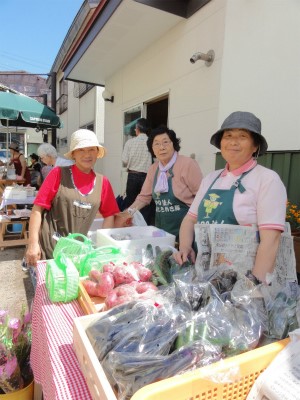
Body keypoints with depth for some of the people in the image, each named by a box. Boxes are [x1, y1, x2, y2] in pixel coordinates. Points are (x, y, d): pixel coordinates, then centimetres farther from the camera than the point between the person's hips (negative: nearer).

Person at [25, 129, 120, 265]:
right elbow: (37, 209, -7)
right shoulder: (59, 173, -8)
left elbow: (109, 215, 8)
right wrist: (33, 243, -13)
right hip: (48, 249, -2)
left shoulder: (103, 182, 1)